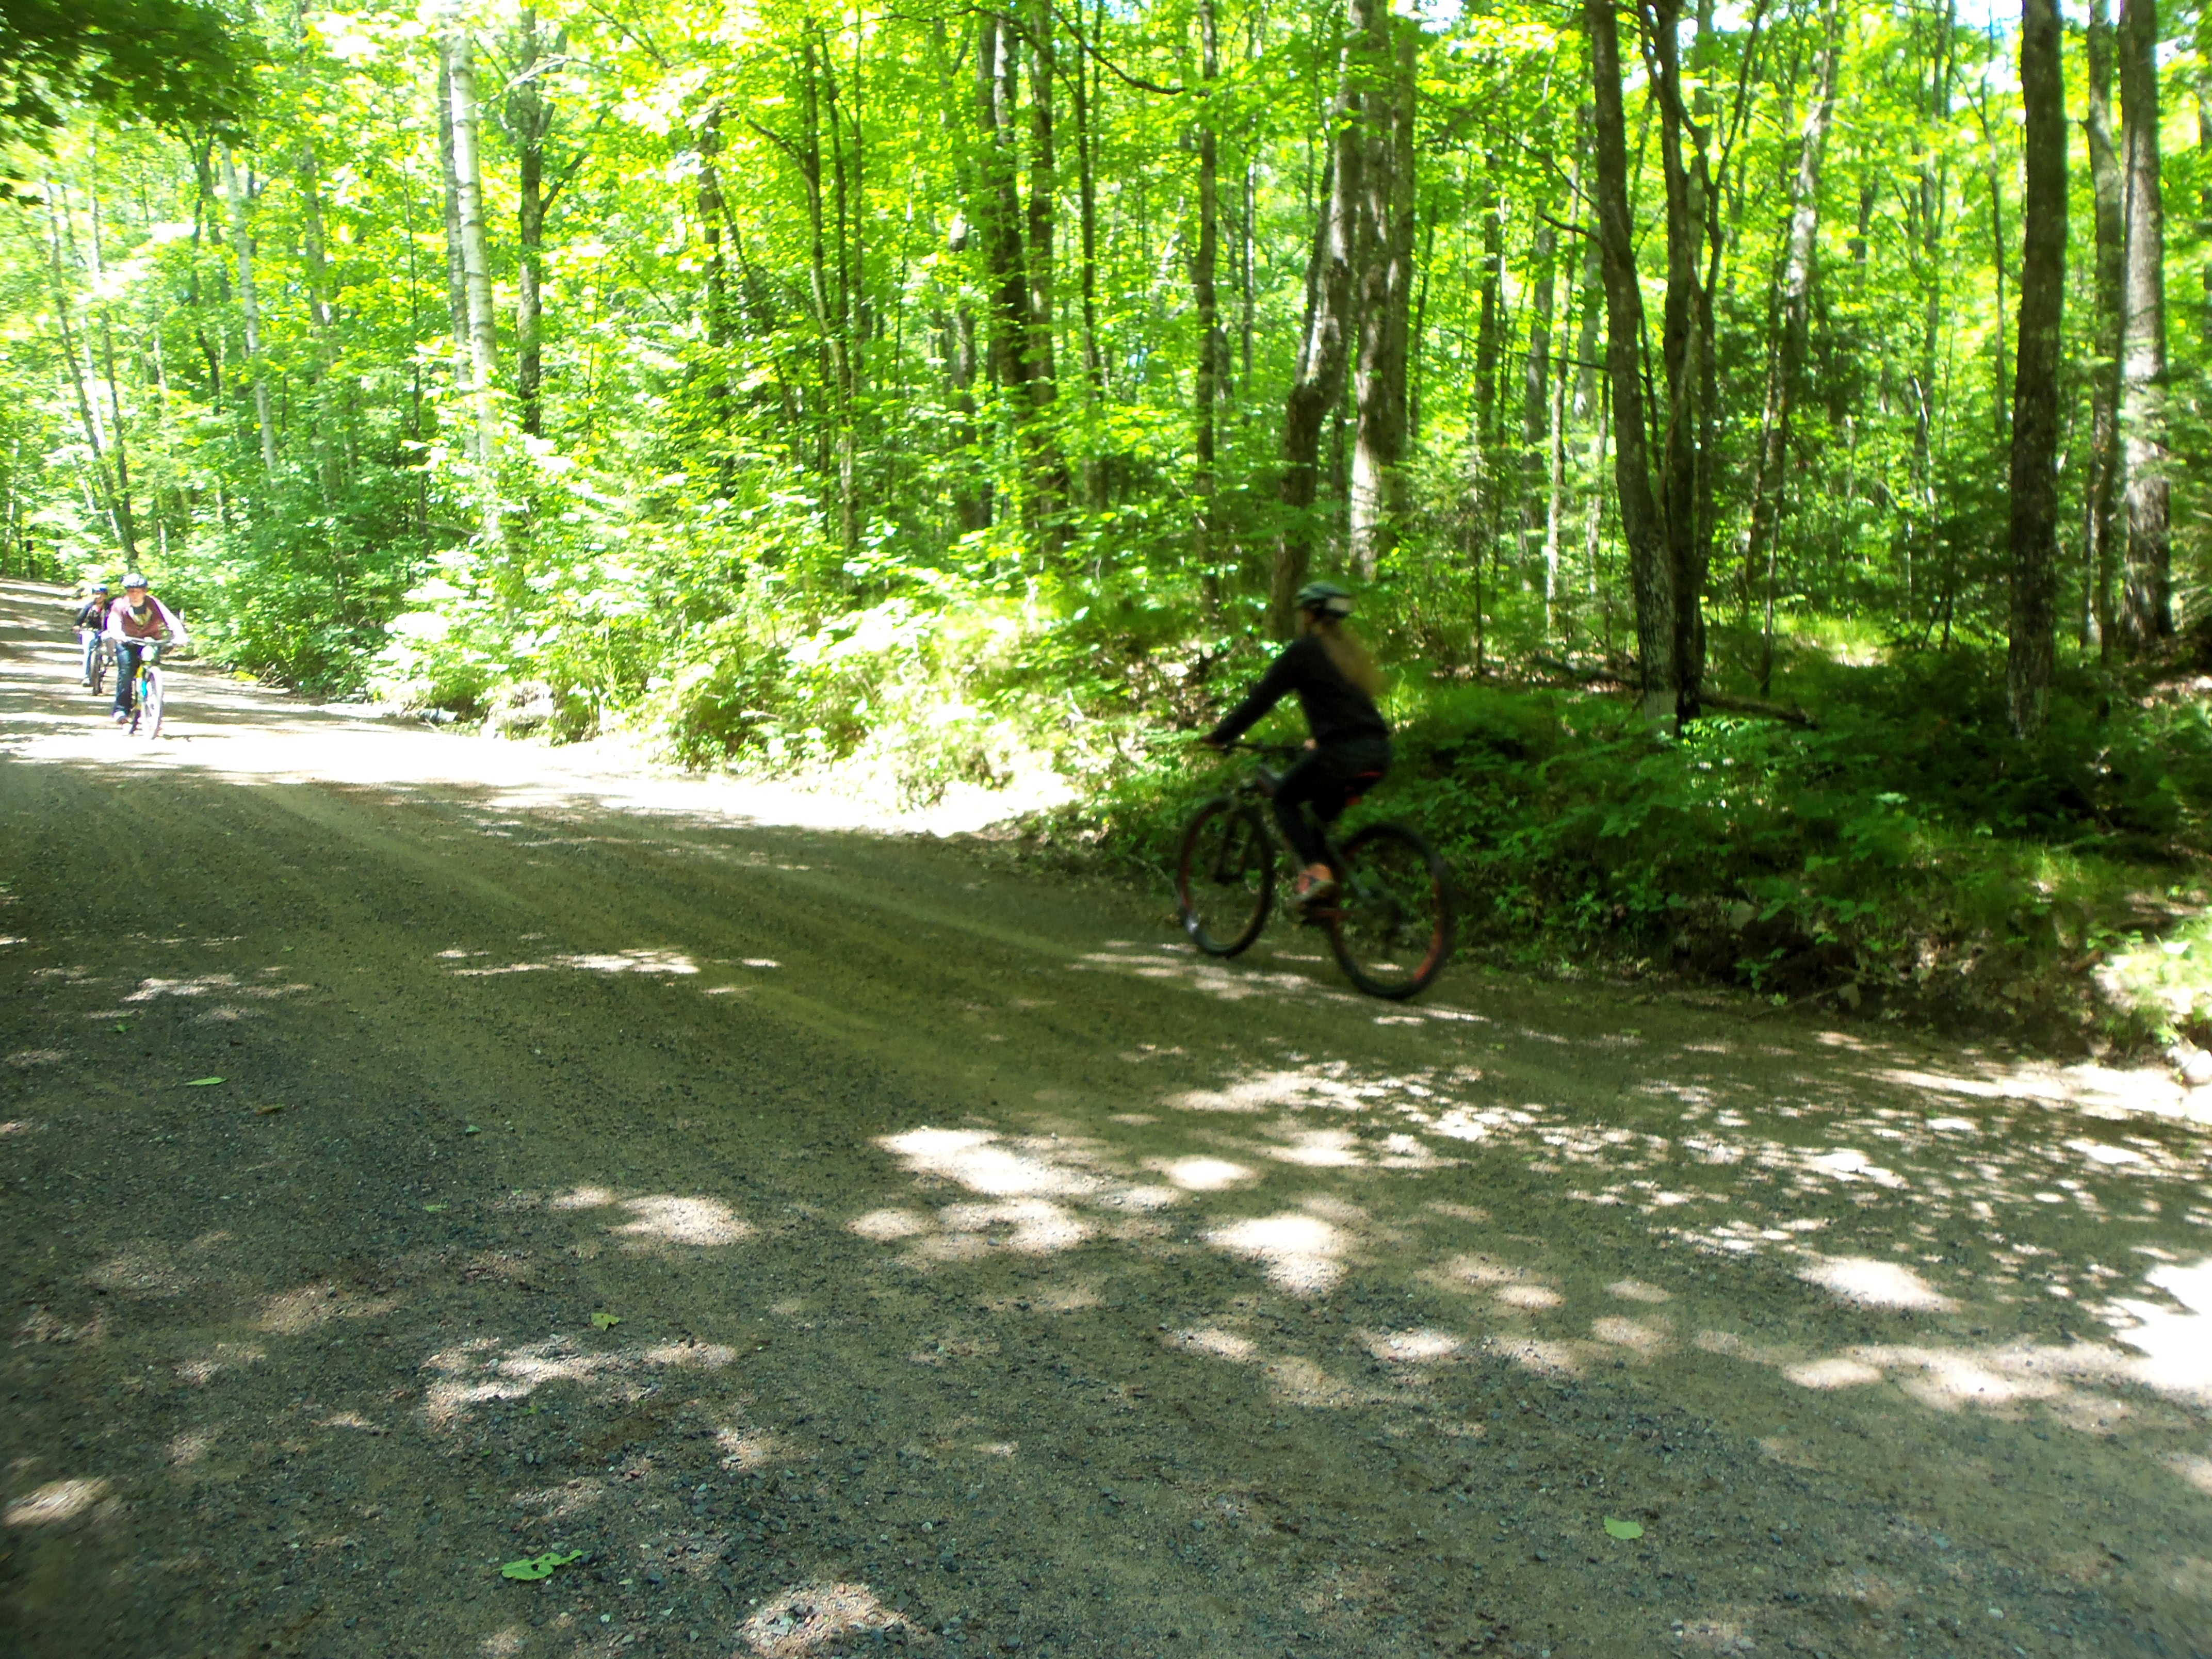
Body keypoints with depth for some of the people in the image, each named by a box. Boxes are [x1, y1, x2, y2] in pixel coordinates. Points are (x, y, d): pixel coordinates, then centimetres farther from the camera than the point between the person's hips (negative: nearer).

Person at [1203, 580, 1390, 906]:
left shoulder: (1303, 650, 0)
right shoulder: (1350, 650, 22)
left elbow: (1261, 698, 0)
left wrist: (1220, 735, 9)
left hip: (1341, 752, -7)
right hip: (1378, 753, 7)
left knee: (1285, 798, 12)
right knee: (1325, 809, 27)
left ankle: (1316, 869, -8)